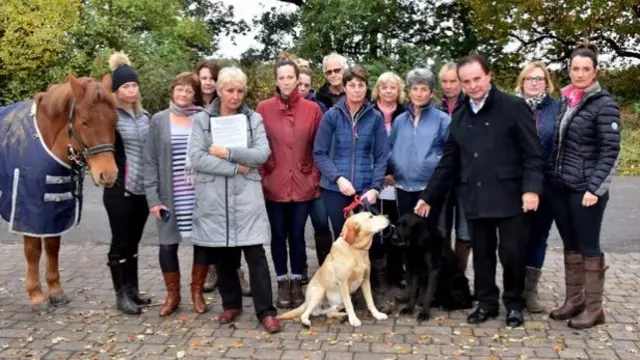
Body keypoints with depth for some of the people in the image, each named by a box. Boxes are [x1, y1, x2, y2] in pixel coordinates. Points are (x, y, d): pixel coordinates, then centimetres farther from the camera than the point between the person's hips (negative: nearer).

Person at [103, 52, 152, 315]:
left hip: (143, 189, 6)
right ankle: (121, 295, 14)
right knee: (121, 242, 3)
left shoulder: (145, 116, 10)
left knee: (133, 242, 15)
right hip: (119, 190, -6)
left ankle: (133, 290, 26)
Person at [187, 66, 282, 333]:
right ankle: (231, 304, 27)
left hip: (246, 196, -1)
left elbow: (263, 154, -7)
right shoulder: (201, 120, 3)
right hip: (213, 197, 1)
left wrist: (227, 153, -14)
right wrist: (236, 168, -13)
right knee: (222, 254, 10)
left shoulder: (254, 119, 6)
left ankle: (265, 311, 3)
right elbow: (196, 159, -10)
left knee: (255, 253, -3)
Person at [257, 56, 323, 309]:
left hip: (303, 184, 0)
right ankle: (282, 283, 22)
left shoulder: (312, 109, 1)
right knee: (278, 235, 9)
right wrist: (262, 176, -1)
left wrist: (315, 176, 1)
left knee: (297, 235, 8)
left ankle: (296, 283, 23)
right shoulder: (263, 108, -1)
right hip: (274, 185, 0)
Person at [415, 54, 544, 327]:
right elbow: (449, 161, 15)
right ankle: (486, 303, 27)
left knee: (512, 253, 2)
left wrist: (531, 188, -19)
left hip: (509, 196, -4)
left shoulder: (514, 107, -3)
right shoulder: (459, 117, 13)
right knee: (482, 254, 12)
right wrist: (429, 196, 11)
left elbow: (532, 153, -8)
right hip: (475, 198, 5)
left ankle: (514, 304, 21)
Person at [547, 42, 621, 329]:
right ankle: (573, 301, 24)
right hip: (560, 187, 6)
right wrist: (550, 176, 10)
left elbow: (610, 151, -12)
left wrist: (595, 188, -18)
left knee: (589, 248, 2)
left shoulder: (604, 104, -8)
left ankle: (594, 308, 13)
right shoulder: (566, 100, 10)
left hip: (585, 189, -6)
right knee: (570, 246, 13)